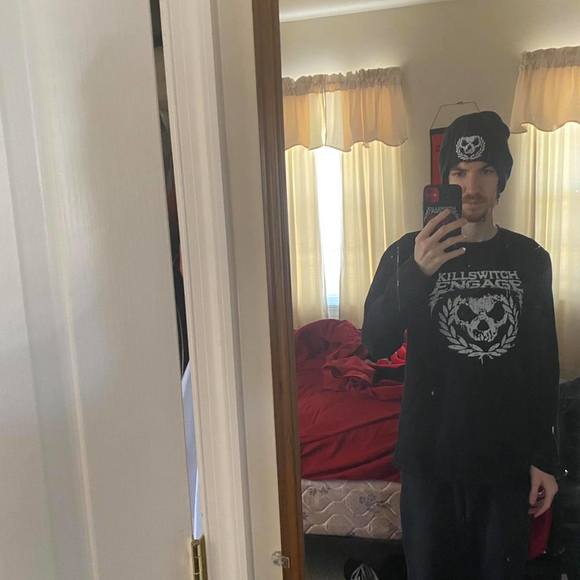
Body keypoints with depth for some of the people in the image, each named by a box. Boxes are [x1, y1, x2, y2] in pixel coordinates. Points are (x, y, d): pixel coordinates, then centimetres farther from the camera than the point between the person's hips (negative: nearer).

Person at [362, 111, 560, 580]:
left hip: (507, 457, 2)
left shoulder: (531, 259, 0)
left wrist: (544, 457, 3)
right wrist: (416, 272, -30)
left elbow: (545, 364, 4)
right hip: (430, 454, -1)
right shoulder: (408, 252, -7)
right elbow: (375, 344, -15)